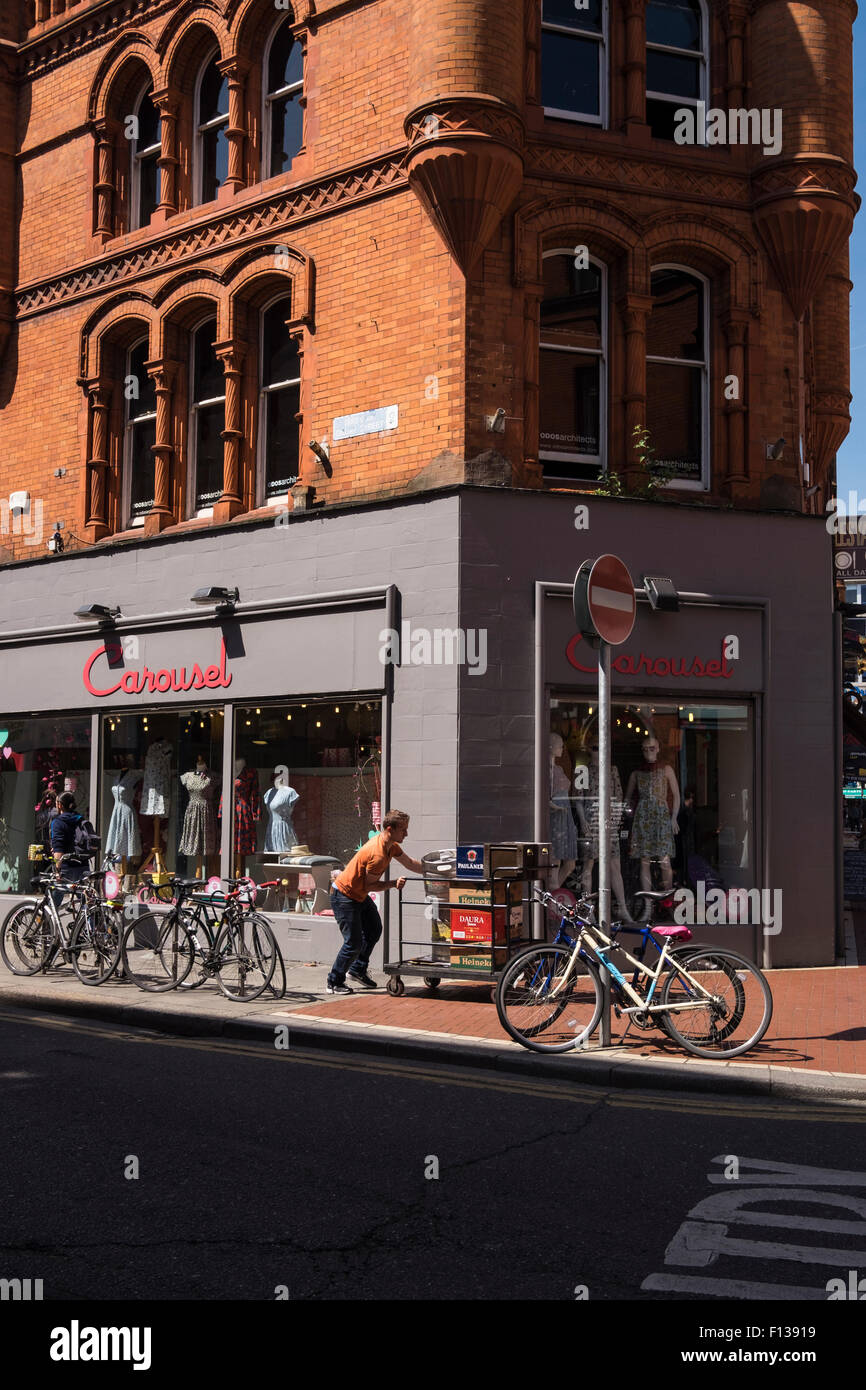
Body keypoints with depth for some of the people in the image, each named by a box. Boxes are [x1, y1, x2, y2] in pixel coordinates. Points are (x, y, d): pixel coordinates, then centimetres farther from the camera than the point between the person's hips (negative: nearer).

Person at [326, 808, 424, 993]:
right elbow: (369, 885, -22)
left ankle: (358, 969, 34)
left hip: (360, 895, 10)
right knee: (354, 942, -7)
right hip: (344, 896, -10)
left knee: (374, 929, 19)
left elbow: (410, 864, 11)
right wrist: (393, 884, -23)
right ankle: (334, 983, 8)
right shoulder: (377, 854, -31)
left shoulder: (391, 845, -1)